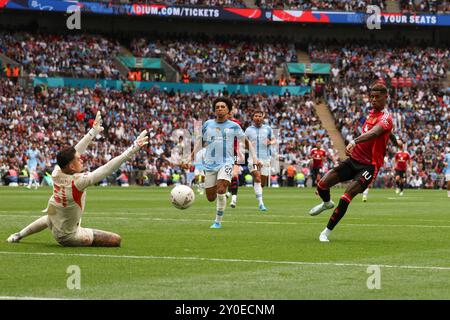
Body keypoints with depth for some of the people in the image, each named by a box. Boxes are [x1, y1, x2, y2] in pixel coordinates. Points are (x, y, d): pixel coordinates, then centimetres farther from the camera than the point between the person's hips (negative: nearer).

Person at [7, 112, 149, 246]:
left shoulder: (56, 173, -16)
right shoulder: (78, 181, -34)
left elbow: (75, 151, -3)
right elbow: (109, 168, -35)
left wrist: (94, 131, 6)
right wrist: (134, 148, -33)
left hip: (52, 218, 7)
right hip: (67, 236, -7)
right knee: (116, 240, -11)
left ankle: (19, 235, 53)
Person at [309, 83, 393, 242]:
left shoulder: (385, 118, -18)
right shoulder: (372, 112, 10)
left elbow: (374, 133, -39)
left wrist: (354, 142, -54)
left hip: (369, 165, -8)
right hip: (354, 159, 8)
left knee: (346, 197, -19)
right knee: (322, 184, 2)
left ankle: (326, 232, -7)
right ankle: (327, 203, 37)